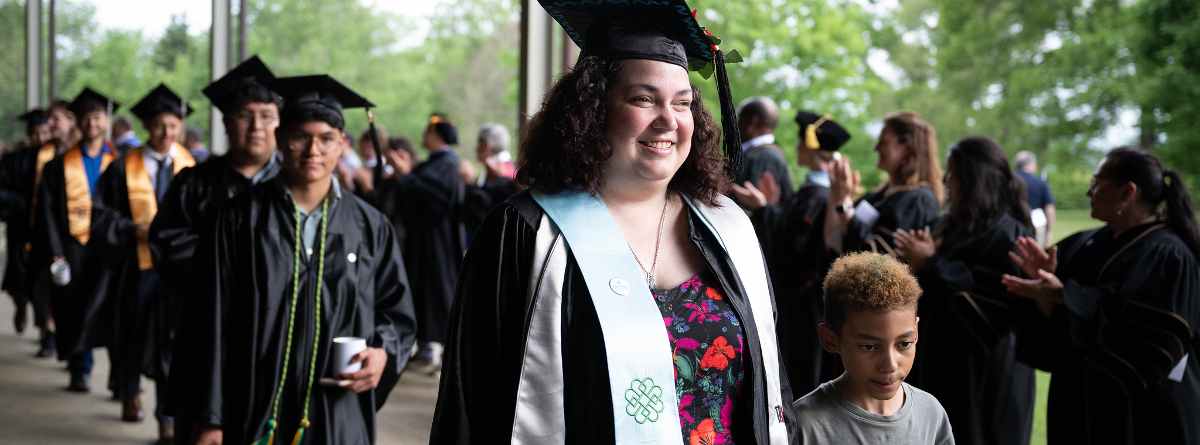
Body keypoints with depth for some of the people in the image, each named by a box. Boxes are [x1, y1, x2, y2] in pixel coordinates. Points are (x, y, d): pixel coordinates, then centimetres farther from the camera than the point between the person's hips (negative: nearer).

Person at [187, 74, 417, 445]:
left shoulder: (369, 226, 5)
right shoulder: (243, 218, 1)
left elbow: (397, 310, 13)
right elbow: (216, 321, 0)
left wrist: (383, 352, -10)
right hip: (256, 414, -1)